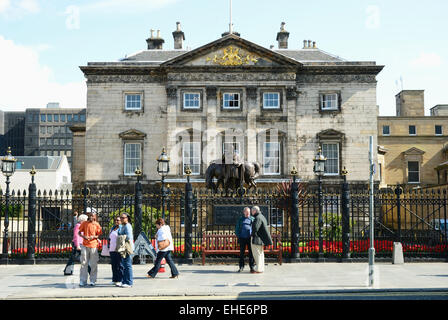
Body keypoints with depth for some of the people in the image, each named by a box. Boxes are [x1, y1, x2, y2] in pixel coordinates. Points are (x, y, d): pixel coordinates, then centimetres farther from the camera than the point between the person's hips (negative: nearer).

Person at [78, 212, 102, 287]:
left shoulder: (97, 225, 1)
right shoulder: (84, 223, 4)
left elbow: (99, 235, 6)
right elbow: (79, 232, 9)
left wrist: (93, 237, -14)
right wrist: (83, 236, -11)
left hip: (93, 246, -1)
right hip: (85, 245, 1)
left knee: (94, 264, 3)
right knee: (84, 263, 3)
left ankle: (93, 280, 13)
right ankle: (83, 281, 9)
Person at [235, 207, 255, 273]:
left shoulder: (253, 219, 10)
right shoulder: (240, 219, 11)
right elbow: (237, 229, 13)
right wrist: (238, 236, 1)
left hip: (250, 238, 0)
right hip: (242, 238, 0)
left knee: (251, 252, 0)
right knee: (242, 252, 2)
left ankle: (252, 267, 7)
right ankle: (241, 267, 8)